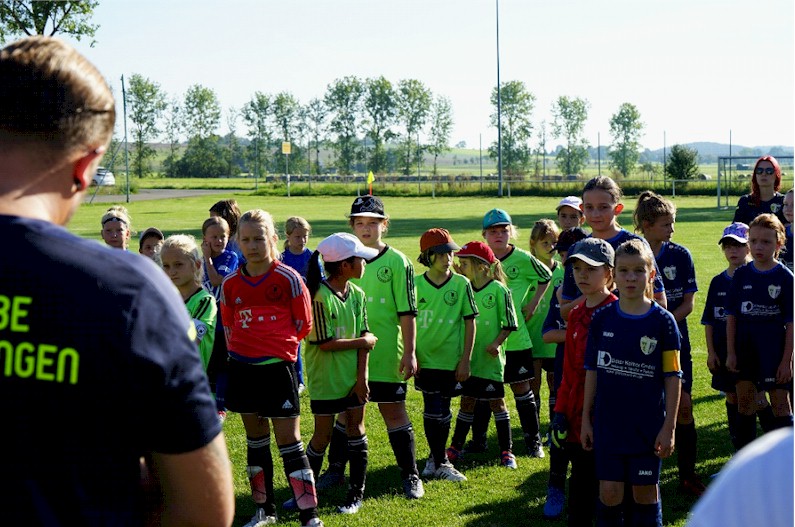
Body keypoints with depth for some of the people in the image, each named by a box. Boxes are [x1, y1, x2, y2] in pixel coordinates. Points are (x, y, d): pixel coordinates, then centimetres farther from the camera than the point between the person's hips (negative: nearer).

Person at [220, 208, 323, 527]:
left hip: (278, 367, -4)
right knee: (255, 439, 12)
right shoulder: (230, 284, 4)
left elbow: (303, 325, 0)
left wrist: (274, 344, 2)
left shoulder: (289, 279, -6)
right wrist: (244, 350, 5)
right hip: (242, 368, 4)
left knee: (289, 440, -5)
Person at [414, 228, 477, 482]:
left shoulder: (461, 284, -4)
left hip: (450, 359, 0)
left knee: (441, 412, 7)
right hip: (424, 359, 0)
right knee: (432, 411, 3)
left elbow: (470, 322, -1)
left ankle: (437, 459, 24)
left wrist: (465, 360, -4)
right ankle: (439, 461, 16)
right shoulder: (416, 284, -2)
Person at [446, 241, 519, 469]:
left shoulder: (498, 290, -11)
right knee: (467, 401, 12)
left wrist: (496, 343, -20)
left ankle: (507, 451, 13)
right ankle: (456, 447, 20)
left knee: (497, 402, 4)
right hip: (469, 356, 5)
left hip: (490, 358, -4)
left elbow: (509, 324, -8)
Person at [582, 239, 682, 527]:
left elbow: (673, 376, -4)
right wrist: (586, 418, 6)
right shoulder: (602, 319, 0)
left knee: (646, 490, 9)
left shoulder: (662, 321, -6)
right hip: (608, 423, 1)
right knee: (609, 490, 2)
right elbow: (592, 371, 6)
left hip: (648, 424, -1)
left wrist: (669, 426, -7)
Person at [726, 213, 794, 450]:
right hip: (745, 348, 3)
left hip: (775, 347, -3)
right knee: (744, 400, 10)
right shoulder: (741, 275, 1)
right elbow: (732, 316, 5)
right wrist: (730, 352, 0)